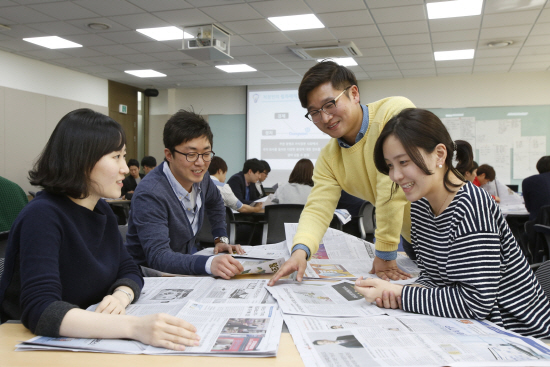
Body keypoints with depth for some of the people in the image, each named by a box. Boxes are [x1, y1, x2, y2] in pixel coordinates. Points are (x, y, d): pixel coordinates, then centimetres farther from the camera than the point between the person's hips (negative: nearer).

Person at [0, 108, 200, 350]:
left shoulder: (102, 211, 4)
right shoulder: (43, 215, -20)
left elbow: (129, 272, 7)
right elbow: (40, 310, -31)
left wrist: (121, 296, -17)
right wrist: (134, 326, -41)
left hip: (86, 345, 6)